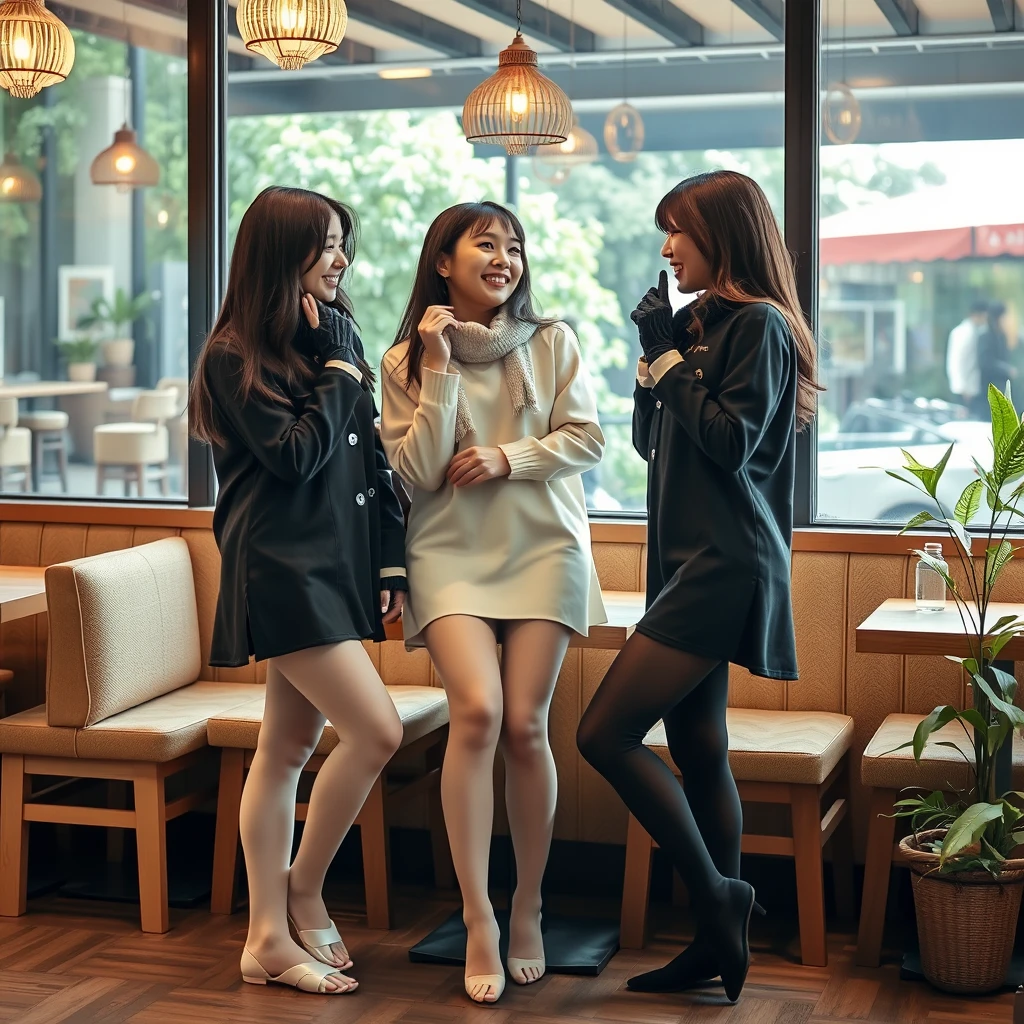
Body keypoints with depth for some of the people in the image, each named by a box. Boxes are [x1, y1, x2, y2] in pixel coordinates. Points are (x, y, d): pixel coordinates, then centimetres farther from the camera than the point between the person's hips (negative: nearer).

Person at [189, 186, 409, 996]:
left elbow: (371, 461, 14)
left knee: (289, 750, 9)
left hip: (335, 566, 7)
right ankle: (304, 893, 6)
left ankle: (270, 937, 15)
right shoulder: (234, 358, -8)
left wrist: (391, 562, 10)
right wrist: (341, 372, -8)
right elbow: (294, 456, -16)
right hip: (281, 571, -7)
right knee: (376, 731, -14)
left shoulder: (333, 339, 14)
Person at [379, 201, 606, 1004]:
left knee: (525, 726, -6)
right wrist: (441, 371, -10)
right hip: (451, 554, -1)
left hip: (543, 548, 1)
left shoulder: (551, 343, 5)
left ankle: (528, 908, 12)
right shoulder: (406, 359, 3)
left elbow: (587, 440, 3)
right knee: (477, 710, -20)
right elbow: (417, 472, -5)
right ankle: (479, 920, -13)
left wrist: (509, 459, -11)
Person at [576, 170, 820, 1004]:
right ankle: (721, 938, 17)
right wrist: (657, 352, 5)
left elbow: (732, 443, -17)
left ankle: (717, 897, -2)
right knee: (696, 749, 10)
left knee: (605, 733, -13)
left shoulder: (758, 325, -9)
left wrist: (671, 359, -12)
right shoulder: (700, 322, 15)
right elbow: (650, 440, 17)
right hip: (690, 560, 9)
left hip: (726, 564, -9)